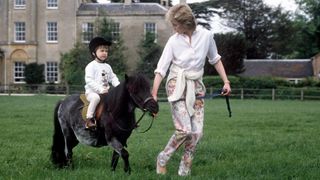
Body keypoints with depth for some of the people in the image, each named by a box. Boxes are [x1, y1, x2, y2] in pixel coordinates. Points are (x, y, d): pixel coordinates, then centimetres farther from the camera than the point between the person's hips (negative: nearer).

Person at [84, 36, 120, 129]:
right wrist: (100, 89, -23)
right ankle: (89, 119, -35)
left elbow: (113, 78, 18)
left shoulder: (107, 67, 17)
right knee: (96, 97, -38)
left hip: (105, 92, 7)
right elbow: (89, 81, -14)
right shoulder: (91, 66, -5)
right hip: (92, 91, -7)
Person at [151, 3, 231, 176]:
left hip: (196, 87, 3)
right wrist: (154, 94, -16)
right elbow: (161, 69, -9)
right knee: (184, 129, -15)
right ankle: (162, 158, 7)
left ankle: (184, 170, 10)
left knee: (196, 132, -4)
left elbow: (215, 59, 11)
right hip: (177, 86, -3)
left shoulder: (206, 35, -5)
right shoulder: (173, 41, -9)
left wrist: (226, 81, 7)